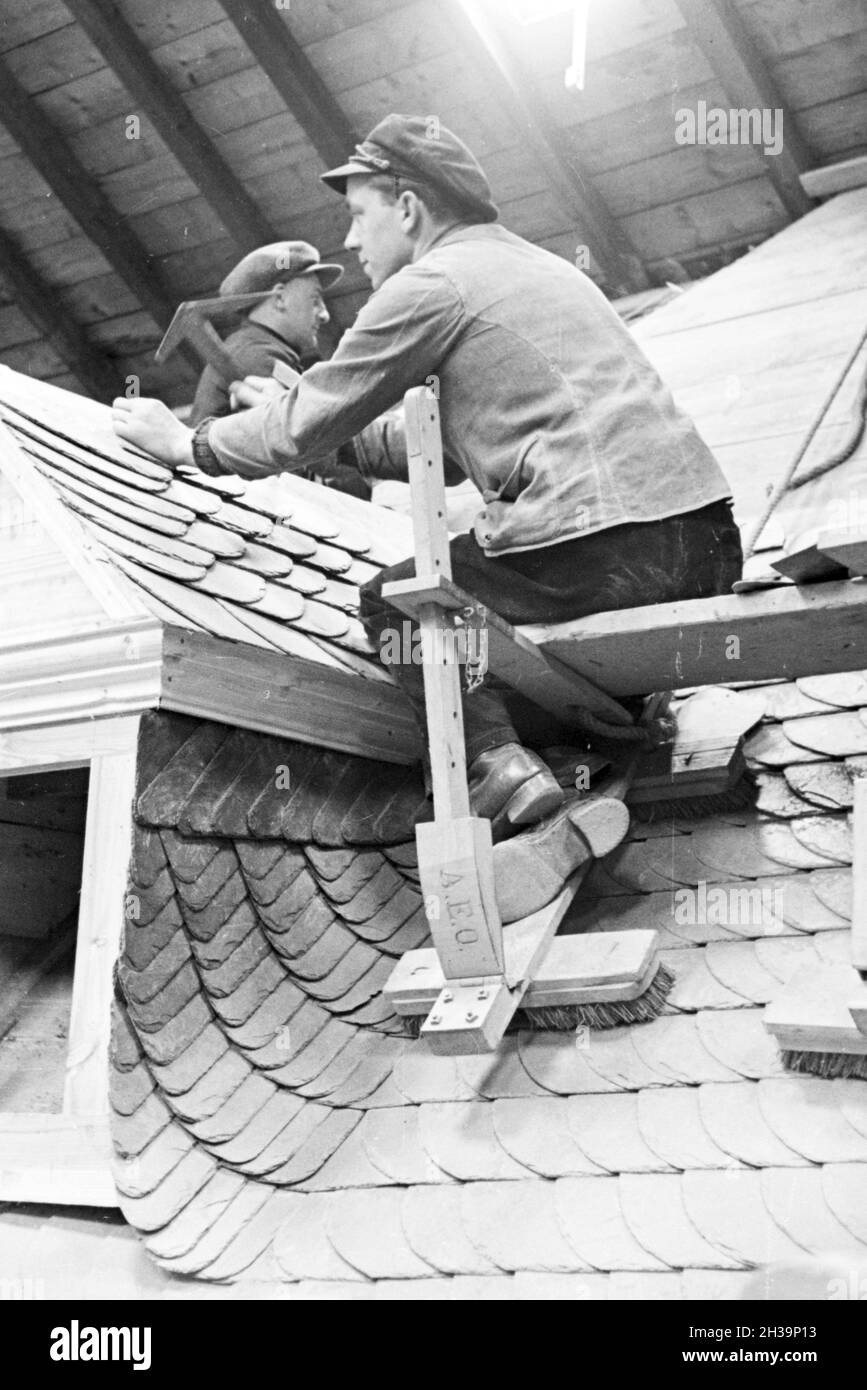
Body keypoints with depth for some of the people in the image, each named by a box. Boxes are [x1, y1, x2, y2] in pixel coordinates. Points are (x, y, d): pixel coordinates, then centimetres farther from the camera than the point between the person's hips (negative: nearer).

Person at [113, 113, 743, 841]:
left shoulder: (431, 283, 0)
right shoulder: (540, 266, 27)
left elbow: (303, 429, 4)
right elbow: (459, 444, 32)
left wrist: (186, 442, 21)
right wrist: (299, 416, 35)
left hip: (609, 547, -8)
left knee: (395, 603, 11)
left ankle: (495, 762, -5)